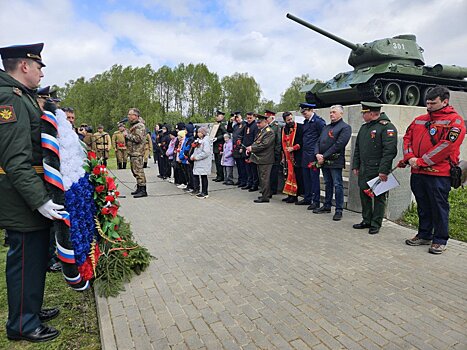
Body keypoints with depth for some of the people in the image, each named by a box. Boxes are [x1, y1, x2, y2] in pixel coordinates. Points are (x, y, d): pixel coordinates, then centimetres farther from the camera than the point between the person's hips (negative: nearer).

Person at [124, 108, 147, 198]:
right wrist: (126, 132, 9)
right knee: (135, 171, 15)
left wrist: (127, 134, -14)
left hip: (137, 153, -11)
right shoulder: (134, 125, 20)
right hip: (132, 152, 11)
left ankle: (143, 190, -9)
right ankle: (139, 188, 24)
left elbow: (138, 138, -23)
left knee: (138, 171, -11)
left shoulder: (140, 126, -13)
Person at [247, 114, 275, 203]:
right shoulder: (260, 131, 17)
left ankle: (265, 197, 0)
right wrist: (250, 148, 0)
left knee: (264, 178, -6)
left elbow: (264, 145, -21)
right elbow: (256, 142, 18)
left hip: (265, 159, -10)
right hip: (260, 158, 10)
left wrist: (252, 148, -15)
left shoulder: (269, 132, -14)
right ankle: (267, 193, 28)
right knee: (262, 177, 16)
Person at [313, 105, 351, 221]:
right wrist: (317, 154, -4)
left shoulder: (345, 127, -4)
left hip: (335, 161, -7)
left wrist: (324, 156, -15)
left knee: (337, 185, -3)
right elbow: (318, 142, 15)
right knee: (328, 184, 15)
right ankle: (327, 206, 26)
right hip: (324, 161, 7)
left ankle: (339, 210, 3)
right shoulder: (326, 127, 20)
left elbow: (339, 145, -14)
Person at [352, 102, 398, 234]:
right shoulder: (364, 127, 16)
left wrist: (383, 170, -22)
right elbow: (357, 148, 19)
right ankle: (366, 221, 26)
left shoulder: (387, 127, -11)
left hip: (378, 171, -8)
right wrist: (355, 166, 14)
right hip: (364, 171, 8)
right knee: (364, 195, 13)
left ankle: (376, 224, 13)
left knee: (379, 197, 3)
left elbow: (390, 150, -18)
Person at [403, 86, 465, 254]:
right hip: (417, 173, 6)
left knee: (439, 207, 3)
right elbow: (407, 138, 13)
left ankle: (440, 240, 16)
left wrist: (421, 161, -16)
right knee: (423, 207, 15)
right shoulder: (419, 120, 15)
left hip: (439, 173, -6)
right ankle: (424, 235, 28)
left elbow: (446, 146, -15)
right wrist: (409, 157, -5)